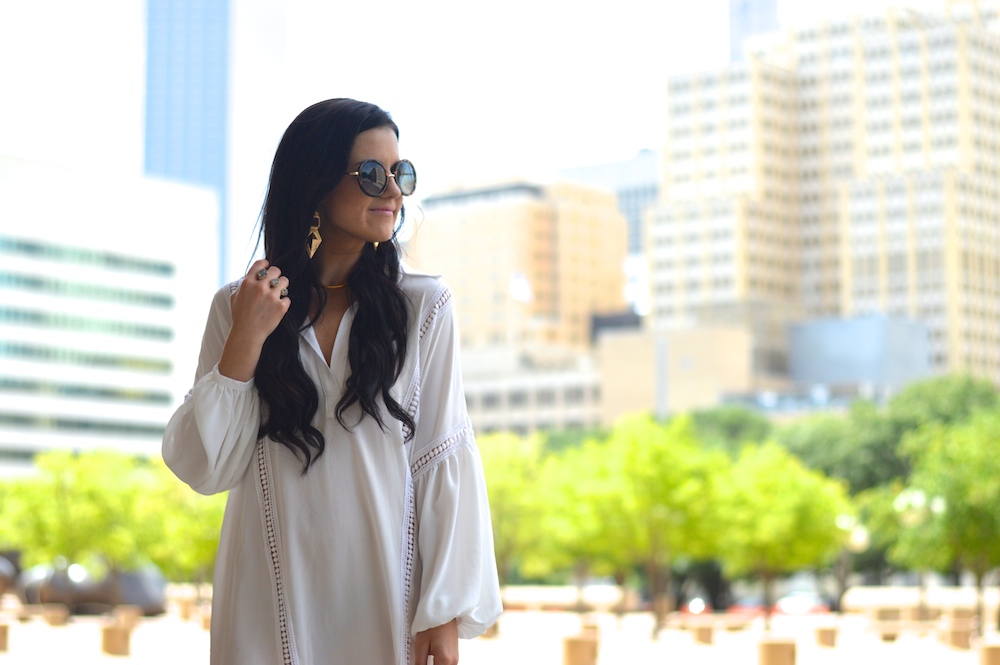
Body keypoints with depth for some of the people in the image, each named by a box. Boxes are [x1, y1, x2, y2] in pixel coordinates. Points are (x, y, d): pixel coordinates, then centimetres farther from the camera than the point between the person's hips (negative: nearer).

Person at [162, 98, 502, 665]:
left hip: (387, 600, 0)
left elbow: (445, 463, -5)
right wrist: (246, 341, -12)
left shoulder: (424, 306, -3)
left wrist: (444, 615, -8)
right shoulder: (238, 307, 0)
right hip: (272, 604, 1)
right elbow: (205, 471, -2)